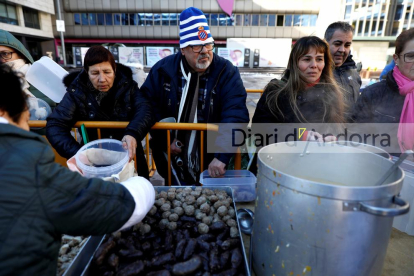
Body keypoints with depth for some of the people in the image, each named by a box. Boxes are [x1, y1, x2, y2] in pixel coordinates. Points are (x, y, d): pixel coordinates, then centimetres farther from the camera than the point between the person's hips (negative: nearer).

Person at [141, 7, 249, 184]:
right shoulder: (163, 69, -5)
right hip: (171, 156, 2)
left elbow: (236, 115, -24)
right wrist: (166, 139, -9)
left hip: (211, 159, -2)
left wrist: (222, 156, -35)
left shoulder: (226, 72, -13)